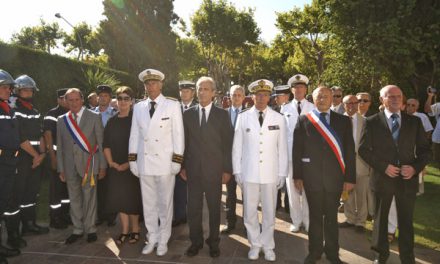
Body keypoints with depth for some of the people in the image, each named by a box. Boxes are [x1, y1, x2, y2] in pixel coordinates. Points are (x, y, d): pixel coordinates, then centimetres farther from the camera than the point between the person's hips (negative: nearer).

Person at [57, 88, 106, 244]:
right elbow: (59, 147, 9)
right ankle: (78, 230, 25)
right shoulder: (61, 120, 9)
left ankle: (90, 229, 19)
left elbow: (101, 143, -1)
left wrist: (102, 166, -3)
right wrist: (60, 169, 7)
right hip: (70, 166, 3)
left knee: (89, 198, 4)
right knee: (74, 199, 11)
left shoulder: (94, 117, -1)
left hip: (89, 164, -3)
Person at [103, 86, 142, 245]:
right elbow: (106, 143, 9)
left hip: (132, 165, -4)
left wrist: (129, 163, -14)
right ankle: (124, 231, 16)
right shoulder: (112, 121, 8)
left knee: (132, 198, 4)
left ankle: (135, 230, 18)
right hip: (115, 167, 4)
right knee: (119, 198, 6)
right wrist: (111, 162, -4)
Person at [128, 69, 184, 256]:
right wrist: (132, 159, 5)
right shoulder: (138, 107, 7)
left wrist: (177, 160, -10)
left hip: (165, 162, -3)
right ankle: (152, 239, 27)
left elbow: (178, 134, -6)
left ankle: (163, 241, 22)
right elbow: (134, 135, 8)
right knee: (148, 203, 12)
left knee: (165, 203, 7)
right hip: (144, 162, 3)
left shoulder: (173, 105, -3)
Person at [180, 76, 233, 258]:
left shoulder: (222, 115, 1)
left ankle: (213, 242, 26)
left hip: (214, 170, -1)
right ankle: (196, 241, 26)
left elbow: (227, 143, -1)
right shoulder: (188, 114, 6)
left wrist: (227, 169, -5)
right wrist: (182, 166, 3)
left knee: (214, 209, 10)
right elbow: (184, 142, 7)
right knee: (193, 208, 9)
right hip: (193, 169, 2)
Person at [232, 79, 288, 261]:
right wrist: (237, 172, 0)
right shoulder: (243, 117, -1)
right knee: (250, 212, 9)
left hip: (271, 174, 0)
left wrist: (282, 174, 1)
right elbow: (237, 147, 2)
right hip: (249, 173, 0)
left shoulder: (279, 119, 0)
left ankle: (268, 246, 29)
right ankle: (255, 244, 28)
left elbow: (283, 148, 2)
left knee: (269, 212, 11)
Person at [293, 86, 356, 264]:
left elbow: (349, 150, 1)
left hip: (335, 177, 1)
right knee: (315, 215, 12)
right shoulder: (303, 120, 1)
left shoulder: (343, 121, 3)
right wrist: (297, 175, -4)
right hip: (311, 177, 0)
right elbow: (297, 149, -1)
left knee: (332, 216, 13)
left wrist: (350, 177, -2)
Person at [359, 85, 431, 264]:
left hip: (407, 179, 1)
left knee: (406, 221, 12)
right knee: (381, 218, 15)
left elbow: (424, 149, 5)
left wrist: (415, 167, -12)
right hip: (382, 178, -1)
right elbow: (363, 150, -5)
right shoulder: (372, 122, -4)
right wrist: (383, 167, -14)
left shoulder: (414, 121, 2)